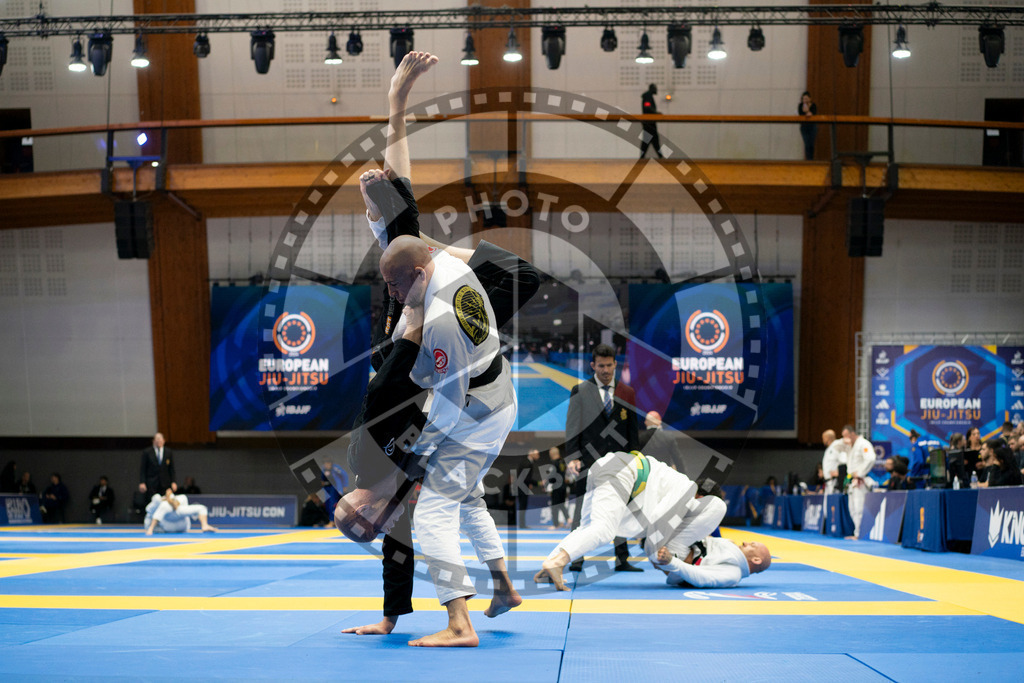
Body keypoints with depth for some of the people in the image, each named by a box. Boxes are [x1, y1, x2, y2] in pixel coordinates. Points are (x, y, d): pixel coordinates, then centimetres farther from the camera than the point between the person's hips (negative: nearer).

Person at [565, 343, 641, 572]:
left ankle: (621, 560, 11)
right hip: (589, 461, -2)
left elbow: (633, 429, 11)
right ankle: (576, 558, 4)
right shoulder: (580, 391, 3)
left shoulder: (627, 393, 9)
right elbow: (572, 427, 0)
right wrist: (572, 457, -8)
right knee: (583, 508, -3)